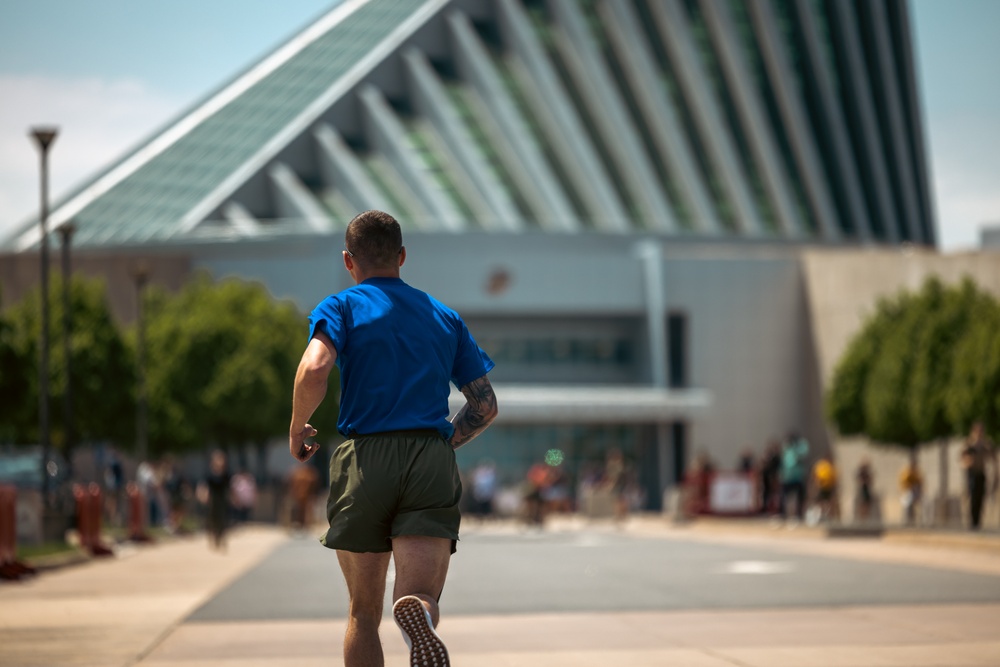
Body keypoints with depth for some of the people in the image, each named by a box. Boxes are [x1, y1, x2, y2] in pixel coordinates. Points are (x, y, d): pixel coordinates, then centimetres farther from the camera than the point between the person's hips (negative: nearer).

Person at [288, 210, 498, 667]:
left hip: (364, 461, -1)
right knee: (421, 599, -13)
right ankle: (418, 615, -49)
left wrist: (297, 430, 3)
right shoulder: (444, 317, 20)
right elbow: (485, 406, 19)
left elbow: (314, 369, -14)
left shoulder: (341, 308, 7)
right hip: (433, 466, 1)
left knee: (363, 612, 13)